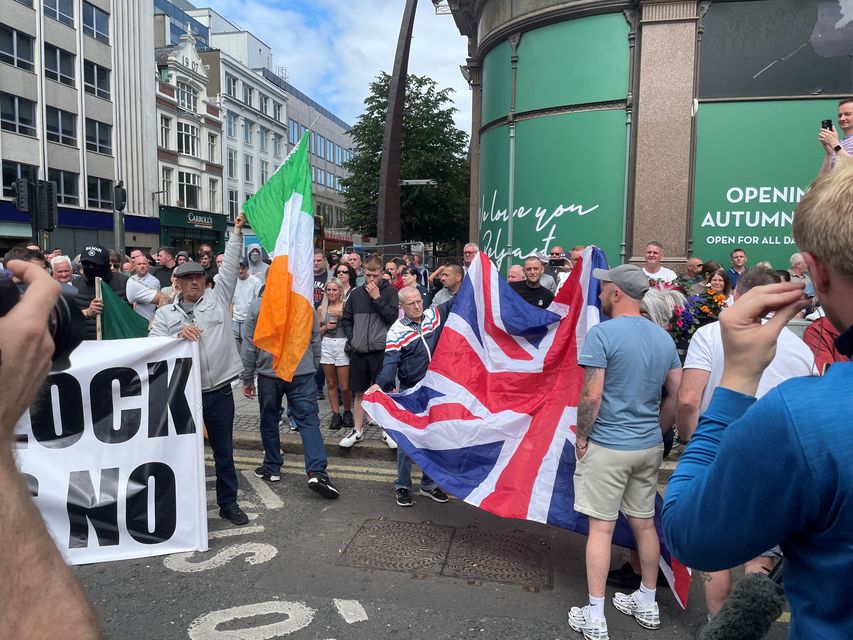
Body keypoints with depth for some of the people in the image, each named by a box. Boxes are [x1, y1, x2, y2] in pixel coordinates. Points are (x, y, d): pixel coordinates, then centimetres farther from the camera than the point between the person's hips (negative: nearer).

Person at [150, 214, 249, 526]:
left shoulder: (218, 298, 7)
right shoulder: (165, 314, 7)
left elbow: (229, 268, 3)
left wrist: (236, 232, 3)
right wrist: (178, 335, -19)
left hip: (219, 391, 0)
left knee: (224, 452, 11)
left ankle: (228, 503, 25)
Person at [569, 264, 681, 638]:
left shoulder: (602, 333, -16)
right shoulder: (663, 337, 6)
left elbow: (591, 395, -19)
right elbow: (677, 395, 9)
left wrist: (581, 437, -7)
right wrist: (655, 430, 17)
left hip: (607, 446, -7)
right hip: (649, 446, 7)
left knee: (601, 528, 2)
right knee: (644, 524, 18)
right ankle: (647, 604, 35)